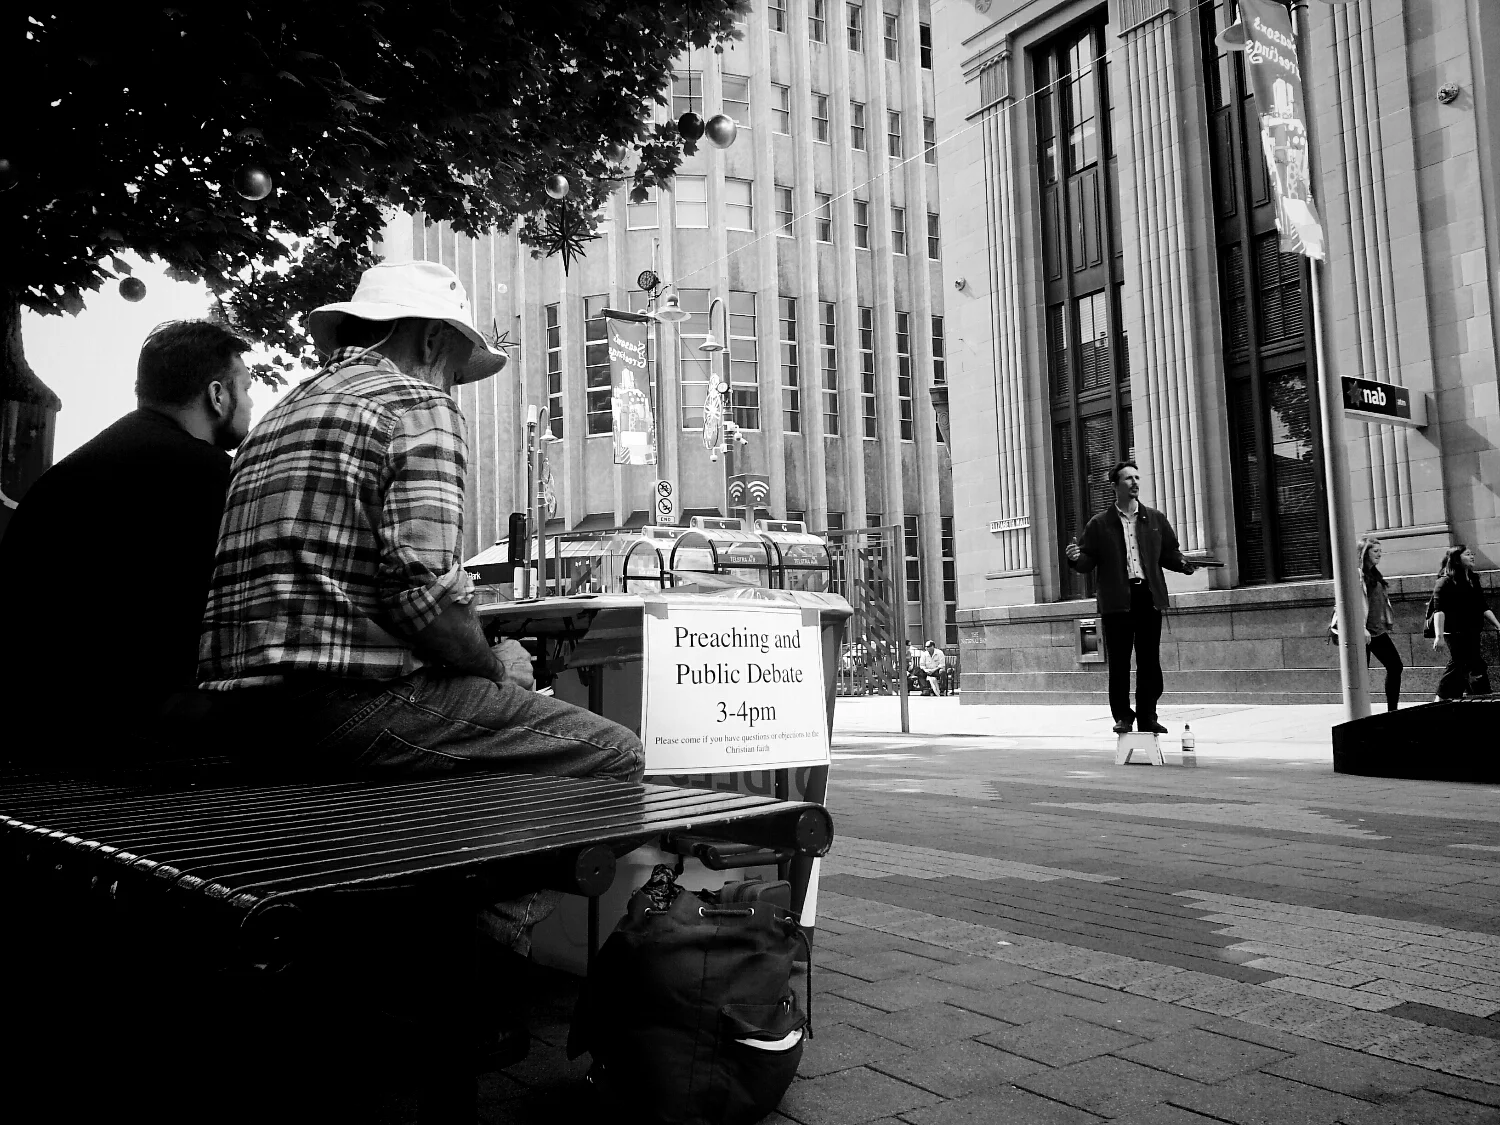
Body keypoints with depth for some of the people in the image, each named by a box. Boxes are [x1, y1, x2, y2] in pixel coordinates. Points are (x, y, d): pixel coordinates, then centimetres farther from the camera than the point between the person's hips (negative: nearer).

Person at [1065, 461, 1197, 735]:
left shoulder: (1155, 519, 11)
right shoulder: (1099, 524, 3)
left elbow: (1169, 553, 12)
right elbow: (1088, 563, 2)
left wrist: (1184, 564, -7)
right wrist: (1076, 558, -19)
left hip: (1149, 597, 2)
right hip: (1117, 601, -2)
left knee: (1150, 661, 5)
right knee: (1119, 662, 1)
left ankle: (1147, 716, 14)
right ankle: (1123, 717, 11)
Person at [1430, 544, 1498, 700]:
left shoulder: (1473, 581, 14)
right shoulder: (1445, 582, -10)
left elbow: (1483, 608, 18)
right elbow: (1439, 610, -18)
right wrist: (1439, 635, -28)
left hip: (1472, 634, 8)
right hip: (1456, 634, -8)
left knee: (1457, 667, 11)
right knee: (1477, 668, -11)